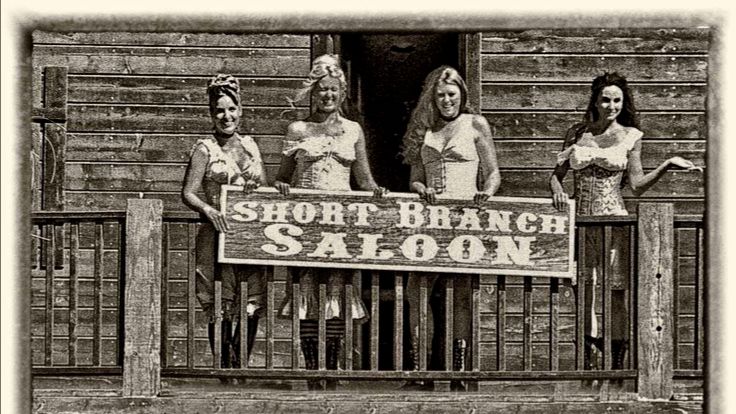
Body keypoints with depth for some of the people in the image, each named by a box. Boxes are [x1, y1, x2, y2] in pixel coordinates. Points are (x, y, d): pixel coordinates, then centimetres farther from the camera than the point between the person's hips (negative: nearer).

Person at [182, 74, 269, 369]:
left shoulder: (249, 144, 15)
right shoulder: (205, 148, 0)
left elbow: (263, 187, 21)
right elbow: (188, 193, -8)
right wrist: (208, 209, -26)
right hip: (219, 234, -5)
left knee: (252, 305, 4)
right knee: (222, 306, -6)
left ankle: (241, 365, 14)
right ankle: (226, 367, 1)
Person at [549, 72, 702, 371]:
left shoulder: (630, 136, 5)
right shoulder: (576, 133, 10)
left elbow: (637, 185, 0)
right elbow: (557, 174, 13)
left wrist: (667, 165, -11)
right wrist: (557, 191, -8)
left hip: (613, 219, -2)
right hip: (580, 218, 2)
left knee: (616, 291, -1)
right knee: (583, 289, 3)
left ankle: (618, 361, 7)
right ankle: (589, 357, 17)